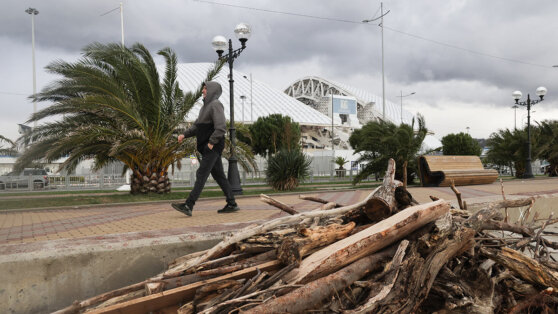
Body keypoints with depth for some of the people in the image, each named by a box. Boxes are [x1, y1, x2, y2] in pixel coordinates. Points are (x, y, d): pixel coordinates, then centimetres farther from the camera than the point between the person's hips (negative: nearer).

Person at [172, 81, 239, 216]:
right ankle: (232, 204, 15)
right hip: (206, 147, 10)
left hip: (213, 148, -10)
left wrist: (211, 142, -21)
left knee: (201, 174, -13)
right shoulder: (206, 106, 21)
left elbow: (221, 127, -21)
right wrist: (184, 134, 8)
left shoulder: (216, 105, -10)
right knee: (218, 175, 10)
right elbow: (196, 125, 22)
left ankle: (188, 205, -16)